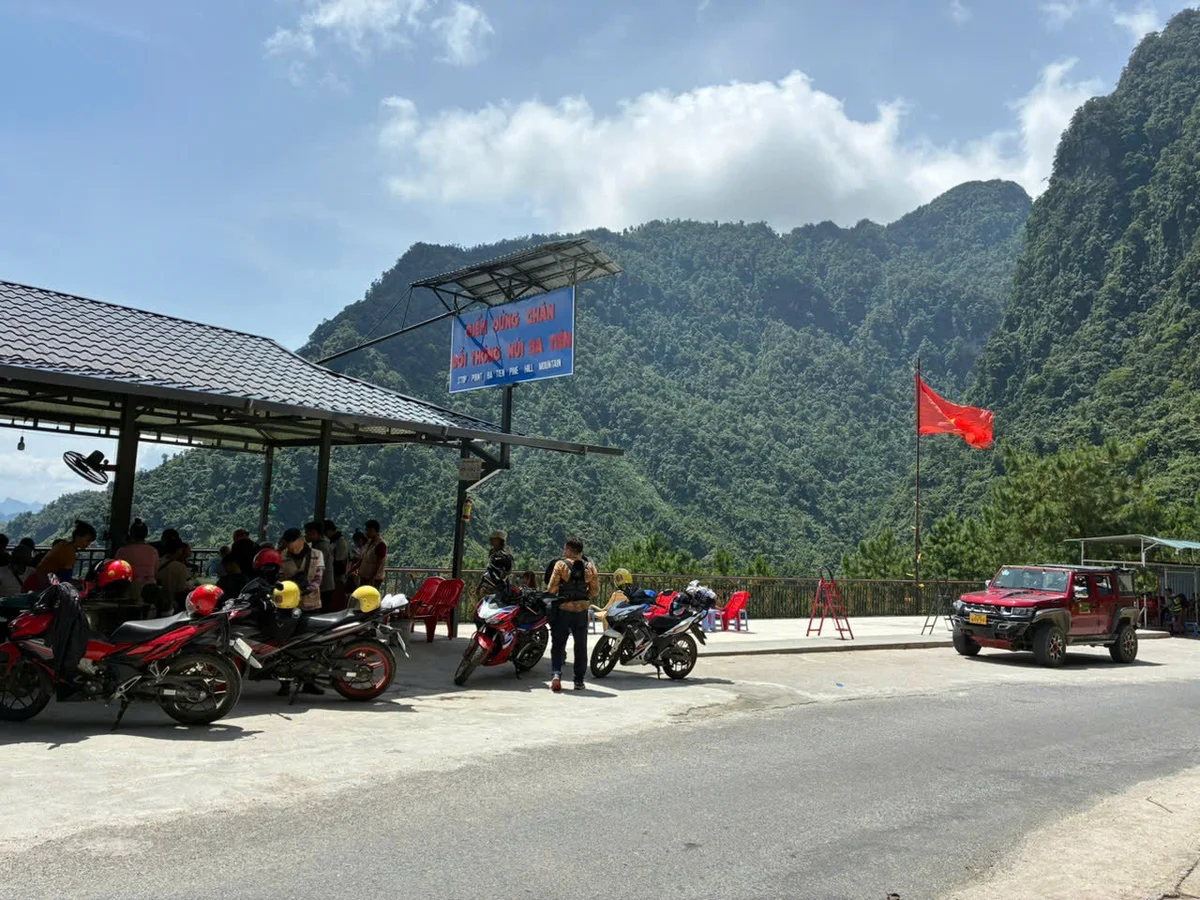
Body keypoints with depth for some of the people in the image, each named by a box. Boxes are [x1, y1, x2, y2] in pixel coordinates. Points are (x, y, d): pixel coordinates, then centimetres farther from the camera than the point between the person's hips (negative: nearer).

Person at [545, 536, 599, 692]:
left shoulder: (561, 564, -8)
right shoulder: (589, 566, 1)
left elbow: (551, 589, -11)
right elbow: (595, 591, 2)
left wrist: (551, 594, 11)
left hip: (563, 610, -2)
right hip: (581, 611, 2)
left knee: (558, 644, 7)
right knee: (580, 647, 12)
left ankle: (556, 674, -12)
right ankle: (579, 680, 13)